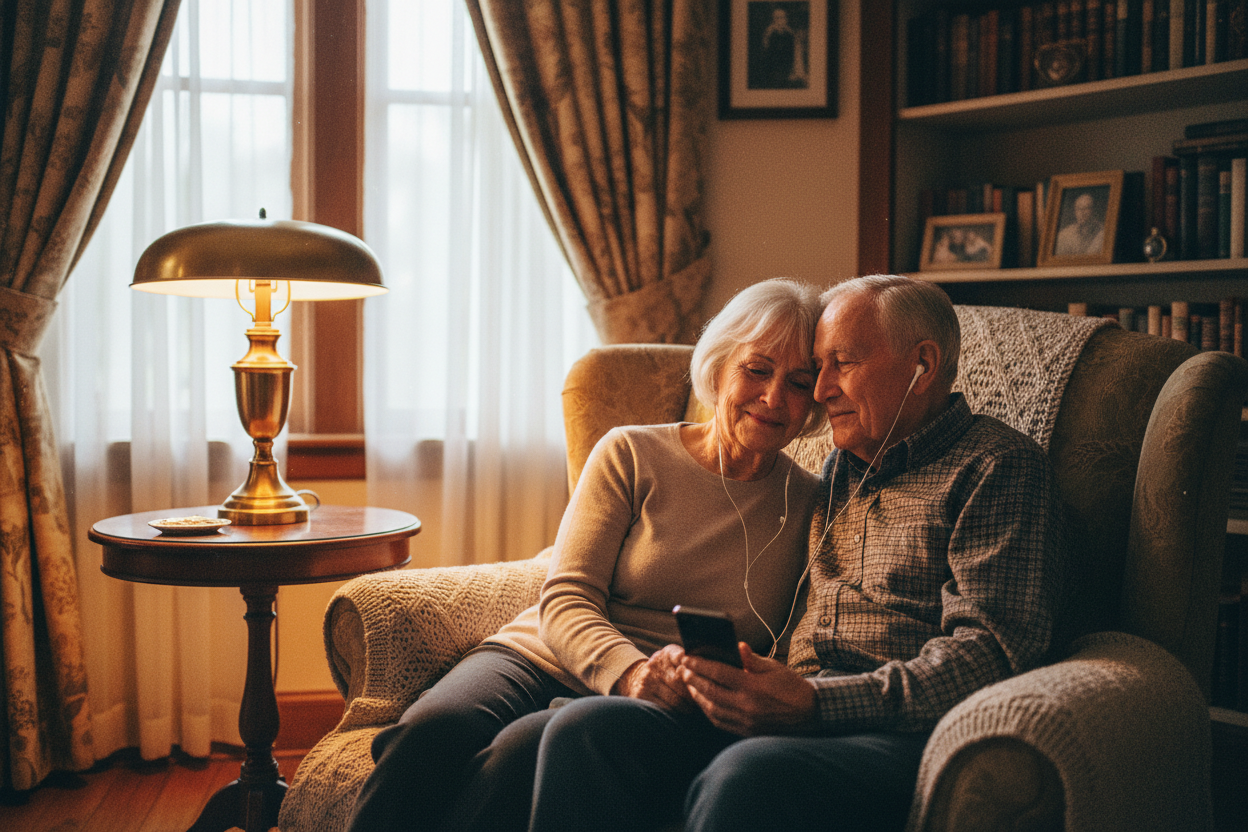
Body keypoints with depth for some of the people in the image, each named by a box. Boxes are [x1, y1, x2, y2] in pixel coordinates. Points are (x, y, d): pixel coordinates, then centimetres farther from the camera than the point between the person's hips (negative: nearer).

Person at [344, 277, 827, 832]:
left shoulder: (808, 506, 7)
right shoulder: (630, 455, 4)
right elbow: (564, 599, -2)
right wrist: (630, 671, -23)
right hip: (539, 660, 1)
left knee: (528, 748, -35)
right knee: (436, 727, -33)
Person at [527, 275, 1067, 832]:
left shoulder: (997, 465, 3)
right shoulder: (842, 467, 26)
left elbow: (991, 650, -11)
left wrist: (815, 703, -21)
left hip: (908, 735, -6)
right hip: (788, 713, 7)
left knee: (748, 777, -39)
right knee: (585, 728, -20)